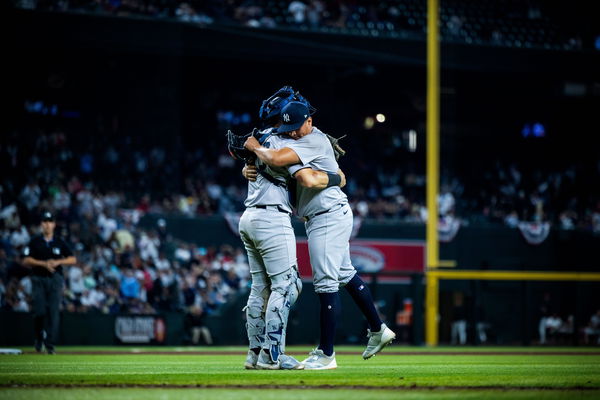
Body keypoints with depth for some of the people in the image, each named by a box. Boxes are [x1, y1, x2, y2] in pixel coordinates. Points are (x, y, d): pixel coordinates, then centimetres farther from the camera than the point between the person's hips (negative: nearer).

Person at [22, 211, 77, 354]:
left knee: (53, 311, -7)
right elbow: (26, 261, -2)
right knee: (40, 311, -9)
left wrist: (58, 262, -8)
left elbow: (73, 259, 8)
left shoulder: (59, 243, 10)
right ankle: (39, 337, 15)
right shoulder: (34, 242, 6)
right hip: (39, 279, -1)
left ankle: (50, 344, -6)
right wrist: (44, 263, -13)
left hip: (55, 279, 1)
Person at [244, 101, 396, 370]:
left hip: (329, 215, -11)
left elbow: (276, 159, -29)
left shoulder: (314, 140, -17)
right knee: (345, 274, 19)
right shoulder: (295, 142, 13)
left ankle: (326, 355, -7)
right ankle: (378, 330, 30)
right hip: (327, 218, 11)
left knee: (326, 283, -9)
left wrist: (255, 147, -11)